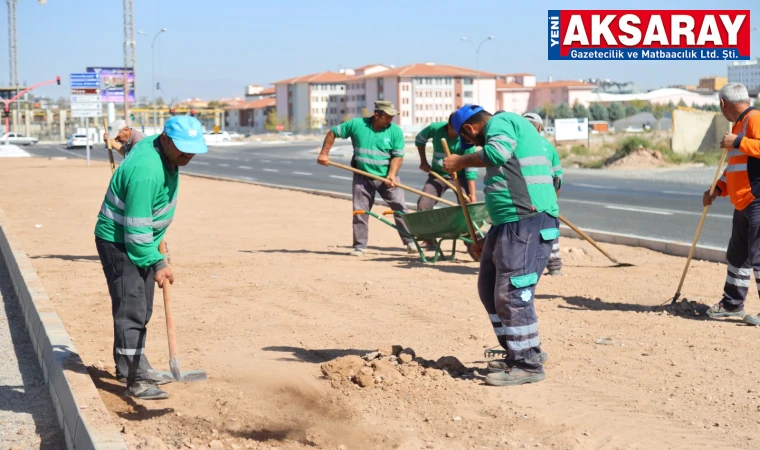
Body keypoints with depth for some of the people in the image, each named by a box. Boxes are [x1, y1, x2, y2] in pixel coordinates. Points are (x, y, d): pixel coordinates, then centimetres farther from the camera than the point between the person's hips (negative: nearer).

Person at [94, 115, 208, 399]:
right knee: (131, 310, -12)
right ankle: (136, 381, -11)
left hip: (142, 241, 10)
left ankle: (132, 365, 32)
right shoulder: (147, 172, -32)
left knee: (142, 310, 18)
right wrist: (157, 264, -24)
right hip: (119, 243, -10)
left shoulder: (159, 146, -3)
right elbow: (136, 229, -30)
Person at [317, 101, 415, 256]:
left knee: (400, 208, -5)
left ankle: (410, 241, 3)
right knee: (360, 211, 3)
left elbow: (398, 155, -6)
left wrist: (392, 175, -21)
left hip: (387, 177, 0)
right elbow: (333, 133, 4)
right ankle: (359, 246, 12)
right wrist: (324, 153, -3)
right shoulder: (356, 124, -6)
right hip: (362, 177, 0)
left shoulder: (395, 131, -6)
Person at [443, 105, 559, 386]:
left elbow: (498, 152, -29)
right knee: (490, 289, 16)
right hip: (510, 224, 11)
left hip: (528, 222, -11)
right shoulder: (506, 128, 27)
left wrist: (461, 161, -13)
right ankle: (521, 352, 24)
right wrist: (488, 241, 31)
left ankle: (528, 365, -2)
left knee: (512, 293, -9)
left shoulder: (500, 122, -4)